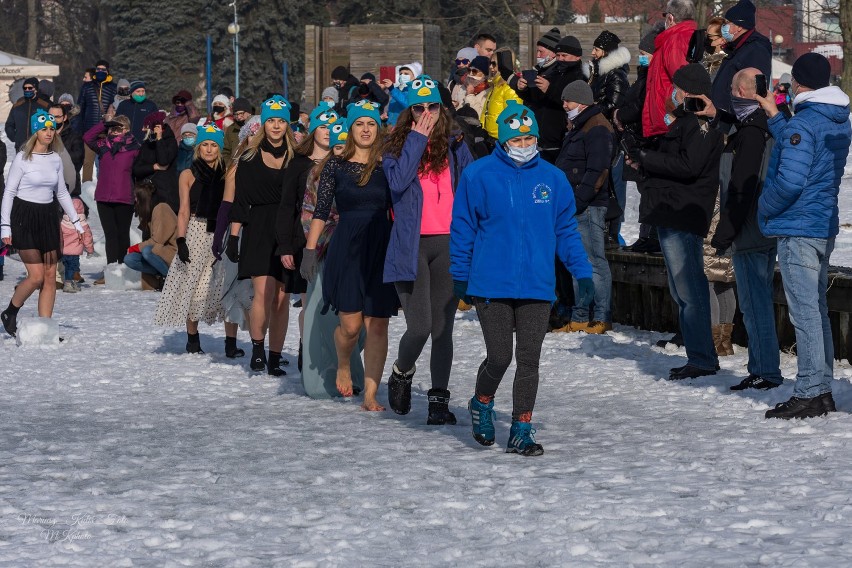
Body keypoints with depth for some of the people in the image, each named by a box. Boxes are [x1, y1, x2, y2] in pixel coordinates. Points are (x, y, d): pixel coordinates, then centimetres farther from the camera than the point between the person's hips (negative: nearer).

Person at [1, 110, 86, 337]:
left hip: (48, 218, 6)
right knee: (36, 276, -12)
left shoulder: (55, 159, 8)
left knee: (50, 276, 0)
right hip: (24, 217, -6)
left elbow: (62, 193, 18)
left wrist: (76, 221, 14)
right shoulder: (22, 158, -8)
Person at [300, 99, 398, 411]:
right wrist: (309, 250, -2)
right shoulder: (336, 166, 4)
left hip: (382, 249, 1)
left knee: (377, 325, -3)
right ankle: (343, 366, 29)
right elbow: (321, 211, 4)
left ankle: (370, 394, 1)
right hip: (347, 248, -1)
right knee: (350, 324, -4)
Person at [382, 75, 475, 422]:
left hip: (448, 244, 2)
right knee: (419, 326, -10)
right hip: (411, 246, -2)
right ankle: (401, 373, 20)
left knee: (443, 328, 2)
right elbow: (397, 180, -13)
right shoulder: (397, 145, 5)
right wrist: (417, 140, -10)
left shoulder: (455, 147, 11)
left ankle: (439, 400, 9)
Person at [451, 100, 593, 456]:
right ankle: (482, 404, 27)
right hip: (491, 285, -2)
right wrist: (459, 276, 4)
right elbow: (462, 228, 3)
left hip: (537, 287, 2)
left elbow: (566, 230, 12)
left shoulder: (553, 178, 5)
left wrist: (582, 273, 6)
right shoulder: (478, 175, -2)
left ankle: (522, 430, 11)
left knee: (529, 360, 2)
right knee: (499, 357, -2)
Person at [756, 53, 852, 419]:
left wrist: (764, 206, -7)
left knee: (805, 311, -7)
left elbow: (790, 180, -23)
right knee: (817, 309, 14)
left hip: (796, 229, -9)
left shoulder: (802, 124, -17)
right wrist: (776, 118, 31)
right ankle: (822, 391, 17)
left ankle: (808, 395, -6)